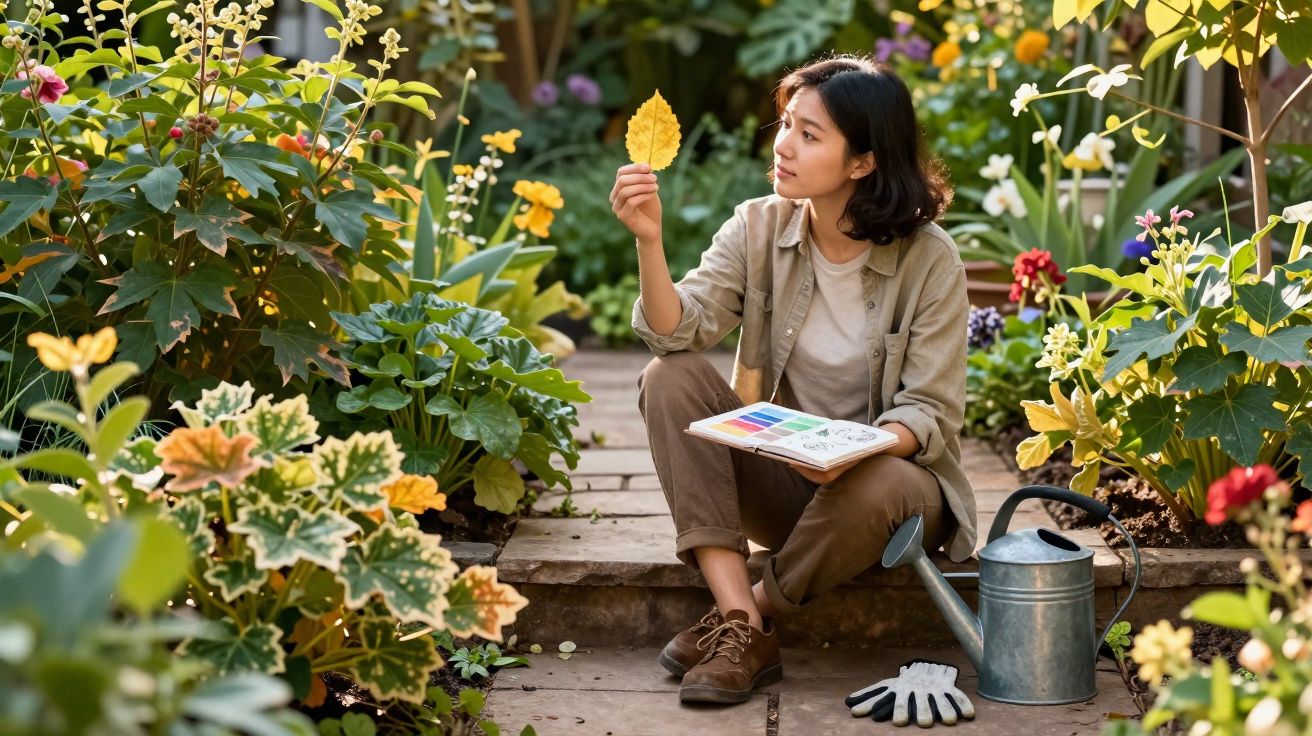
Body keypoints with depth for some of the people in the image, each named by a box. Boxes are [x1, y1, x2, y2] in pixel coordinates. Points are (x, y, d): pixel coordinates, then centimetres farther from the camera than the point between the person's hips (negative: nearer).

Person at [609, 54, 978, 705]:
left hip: (890, 469, -3)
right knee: (670, 378, -20)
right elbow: (680, 331, -16)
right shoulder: (759, 227, -4)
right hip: (778, 478, 4)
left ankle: (743, 615, -11)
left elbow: (930, 412, -14)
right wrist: (648, 240, -32)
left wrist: (859, 449, -34)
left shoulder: (930, 261, -13)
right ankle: (745, 631, -28)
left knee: (873, 486, -39)